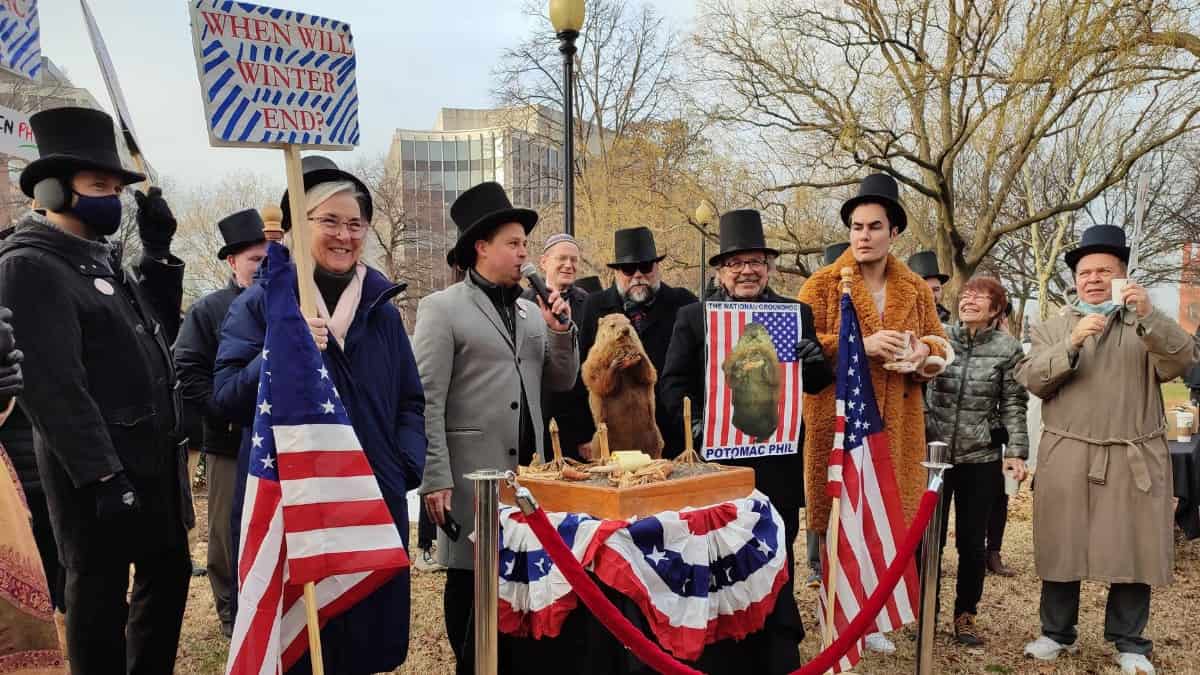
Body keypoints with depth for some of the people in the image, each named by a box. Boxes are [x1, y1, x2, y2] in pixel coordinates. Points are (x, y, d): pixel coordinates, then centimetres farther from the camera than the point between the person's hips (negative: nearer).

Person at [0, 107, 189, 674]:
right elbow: (53, 386, -20)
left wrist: (159, 253, 7)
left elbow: (159, 333, 16)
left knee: (169, 572, 18)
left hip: (153, 454, 9)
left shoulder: (101, 258, 13)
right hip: (99, 466, -9)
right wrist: (102, 475, -22)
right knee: (101, 592, 5)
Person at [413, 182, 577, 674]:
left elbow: (561, 384, 15)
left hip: (528, 470, 6)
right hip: (472, 475, -5)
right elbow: (425, 402, -11)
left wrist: (561, 331, -1)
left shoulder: (531, 311, 12)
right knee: (471, 583, 6)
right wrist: (435, 480, -15)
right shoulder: (442, 308, -6)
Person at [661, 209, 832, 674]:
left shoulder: (797, 314, 7)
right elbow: (673, 381, 1)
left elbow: (818, 383, 8)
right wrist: (694, 425, -14)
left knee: (777, 575, 10)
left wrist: (815, 361, -14)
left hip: (777, 466, 1)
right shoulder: (693, 316, 4)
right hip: (715, 461, 0)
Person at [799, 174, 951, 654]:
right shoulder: (822, 284, 1)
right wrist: (861, 344, -18)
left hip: (898, 425, 4)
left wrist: (921, 354, -5)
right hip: (836, 421, -3)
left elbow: (940, 349, 19)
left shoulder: (916, 289, 14)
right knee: (838, 518, -1)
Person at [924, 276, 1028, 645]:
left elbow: (1014, 405, 1)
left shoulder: (1008, 348, -1)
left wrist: (1016, 452, -7)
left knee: (971, 541, 8)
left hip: (981, 458, 0)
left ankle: (965, 615, 24)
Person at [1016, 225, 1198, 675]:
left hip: (1133, 459, 0)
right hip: (1067, 458, 0)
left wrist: (1149, 316, -22)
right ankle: (1057, 632, 20)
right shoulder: (1053, 327, 9)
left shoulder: (1149, 325, 10)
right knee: (1062, 547, 6)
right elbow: (1030, 379, -5)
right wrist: (1071, 343, -19)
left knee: (1133, 549, 4)